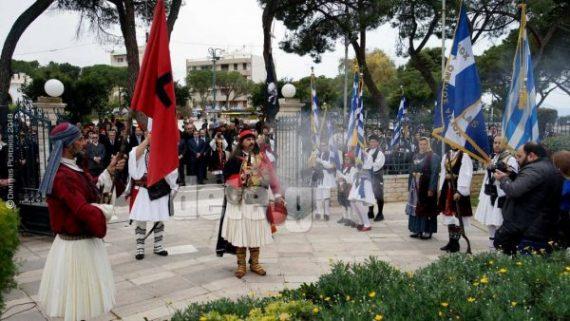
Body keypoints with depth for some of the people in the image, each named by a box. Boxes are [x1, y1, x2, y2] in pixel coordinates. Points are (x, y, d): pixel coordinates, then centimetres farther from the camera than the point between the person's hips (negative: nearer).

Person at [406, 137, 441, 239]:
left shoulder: (433, 156, -8)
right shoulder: (416, 156, 12)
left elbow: (434, 173, -13)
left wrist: (431, 189, -19)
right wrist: (409, 186, 11)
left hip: (426, 186, -7)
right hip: (415, 186, 7)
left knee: (427, 208, 0)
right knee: (416, 208, 10)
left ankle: (428, 231, 7)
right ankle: (417, 230, 19)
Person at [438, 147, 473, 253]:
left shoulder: (465, 156, -12)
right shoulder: (446, 156, 11)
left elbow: (466, 175, -18)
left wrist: (459, 191, -22)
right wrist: (441, 189, 10)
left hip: (458, 189, -7)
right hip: (447, 188, 7)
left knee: (457, 216, -1)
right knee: (449, 216, 11)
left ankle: (455, 243, 8)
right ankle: (451, 242, 20)